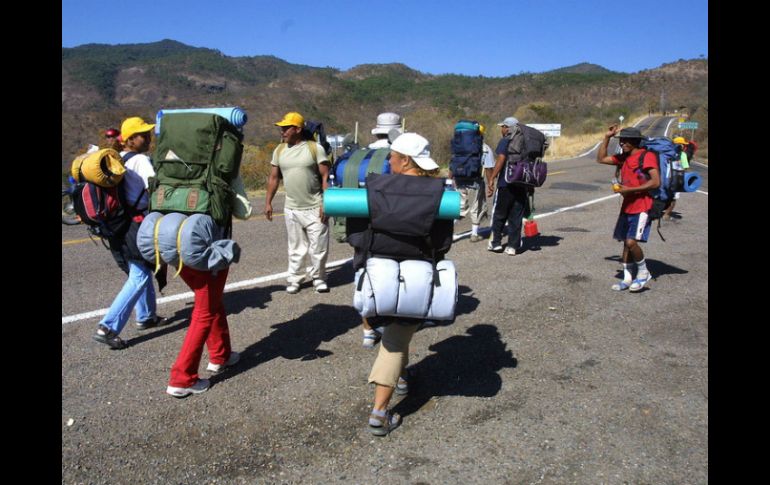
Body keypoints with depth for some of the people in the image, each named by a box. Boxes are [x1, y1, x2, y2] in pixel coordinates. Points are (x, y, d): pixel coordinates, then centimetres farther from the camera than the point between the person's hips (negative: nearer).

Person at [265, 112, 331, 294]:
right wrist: (268, 202, 8)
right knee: (296, 247, 9)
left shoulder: (315, 148, -5)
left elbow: (325, 177, -6)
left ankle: (318, 277, 20)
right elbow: (273, 178, 13)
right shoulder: (279, 150, 8)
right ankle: (295, 279, 21)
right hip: (291, 209, 3)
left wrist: (325, 203, -12)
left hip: (315, 208, -3)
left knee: (319, 246, 2)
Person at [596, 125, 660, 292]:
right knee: (626, 242, 10)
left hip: (642, 208, -8)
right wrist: (607, 137, 12)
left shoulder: (647, 156, -11)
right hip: (627, 207, 8)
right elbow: (601, 159, 21)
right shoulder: (623, 158, 13)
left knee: (631, 242, -16)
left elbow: (656, 182, -18)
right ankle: (627, 278, 19)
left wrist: (630, 190, -18)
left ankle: (644, 272, 6)